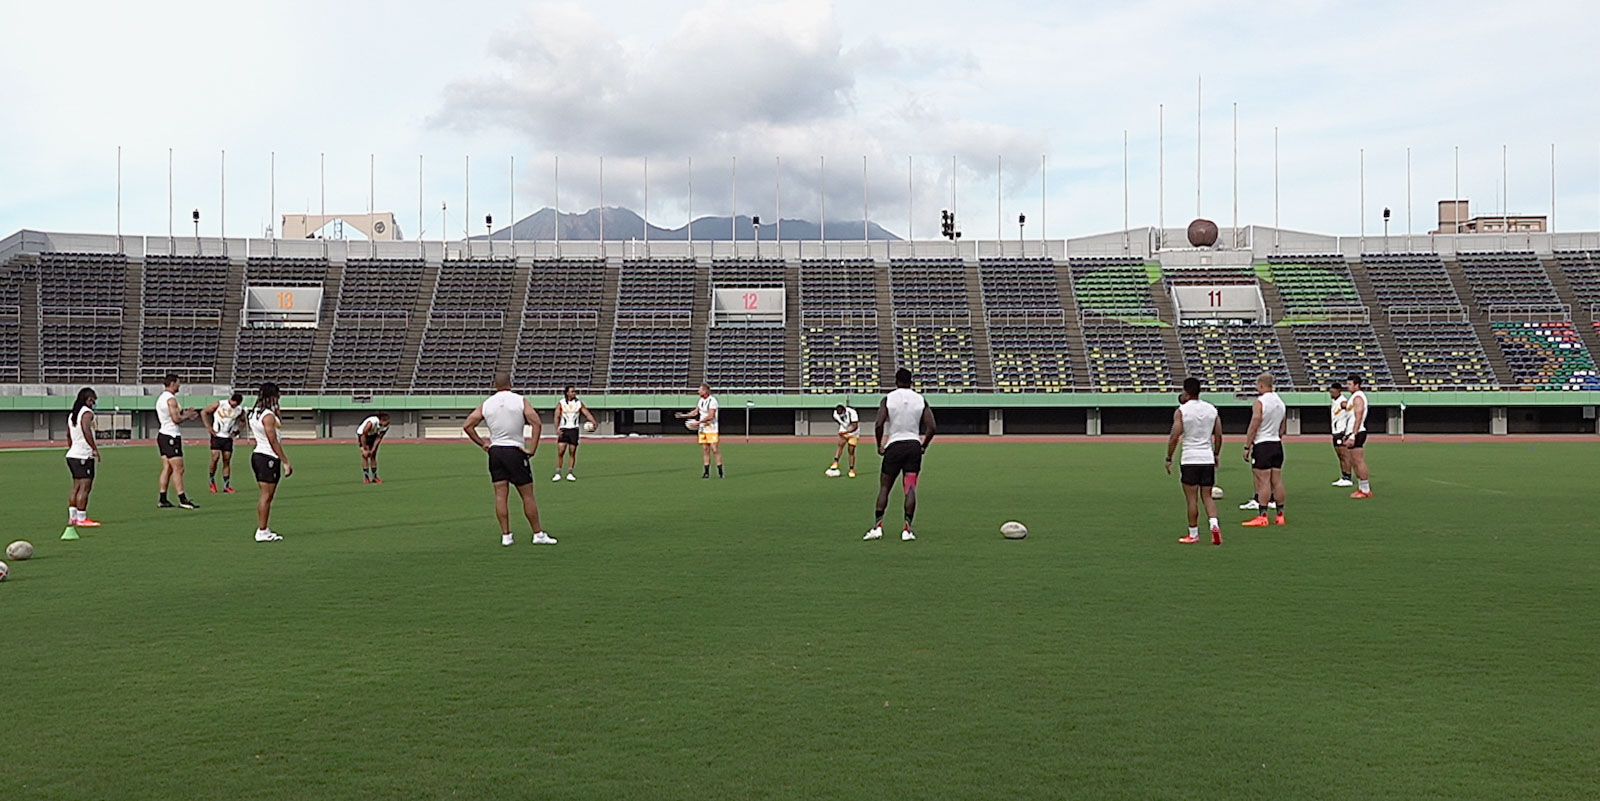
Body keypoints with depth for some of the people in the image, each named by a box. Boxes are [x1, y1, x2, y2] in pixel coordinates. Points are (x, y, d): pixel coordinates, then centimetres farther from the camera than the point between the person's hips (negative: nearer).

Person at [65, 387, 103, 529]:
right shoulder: (87, 412, -10)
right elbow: (86, 430, -26)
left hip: (72, 454, 10)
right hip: (84, 456, -9)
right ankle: (81, 519, -9)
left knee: (76, 487, 13)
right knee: (85, 487, -8)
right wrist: (95, 448, -26)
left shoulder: (71, 414, 18)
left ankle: (72, 517, 14)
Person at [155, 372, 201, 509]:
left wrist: (184, 412, 16)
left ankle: (162, 500, 8)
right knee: (178, 469, -8)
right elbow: (176, 419, -19)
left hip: (162, 435, 10)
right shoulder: (171, 399, -14)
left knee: (167, 469, 9)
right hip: (171, 436, -10)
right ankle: (182, 499, -9)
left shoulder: (161, 398, 16)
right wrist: (188, 416, -3)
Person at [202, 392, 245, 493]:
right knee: (215, 458, -14)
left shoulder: (239, 411, 1)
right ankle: (212, 481, 7)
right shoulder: (219, 404, -8)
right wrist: (208, 427, -8)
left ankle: (226, 486, 7)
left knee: (227, 461, 2)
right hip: (217, 436, -3)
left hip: (228, 438, 3)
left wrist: (236, 431, 5)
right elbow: (203, 412, -1)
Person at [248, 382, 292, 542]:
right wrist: (285, 462, -15)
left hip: (257, 455, 10)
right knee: (267, 496, -5)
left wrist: (276, 411, 13)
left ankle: (263, 529, 17)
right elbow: (274, 442, -18)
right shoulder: (268, 416, -16)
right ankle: (262, 532, -2)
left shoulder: (254, 414, 13)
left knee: (266, 496, 14)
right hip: (269, 458, -10)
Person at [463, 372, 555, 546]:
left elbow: (467, 426, 4)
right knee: (527, 495, 3)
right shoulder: (521, 401, -4)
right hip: (515, 451, -3)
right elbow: (536, 423, -13)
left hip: (495, 451, 3)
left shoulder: (485, 405, 5)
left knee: (500, 495, 6)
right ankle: (538, 534, 7)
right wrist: (533, 449, -9)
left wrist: (482, 443, 9)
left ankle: (506, 535, 6)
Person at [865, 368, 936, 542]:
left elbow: (878, 425, -12)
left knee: (884, 487, 7)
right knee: (910, 489, 2)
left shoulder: (888, 399, -3)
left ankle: (877, 526, 1)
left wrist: (879, 446, 1)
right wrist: (924, 446, 10)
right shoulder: (921, 400, 4)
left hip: (894, 445, -2)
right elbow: (932, 428, -2)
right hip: (914, 445, 2)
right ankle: (907, 529, -4)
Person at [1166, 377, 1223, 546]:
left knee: (1192, 498, 2)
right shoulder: (1212, 409, 8)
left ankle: (1193, 534, 7)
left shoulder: (1181, 411, -7)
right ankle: (1214, 524, -9)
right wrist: (1215, 455, 23)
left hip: (1190, 459, -4)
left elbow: (1174, 437, -10)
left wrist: (1169, 458, 0)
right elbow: (1219, 436, 10)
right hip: (1208, 459, 4)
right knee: (1207, 496, 12)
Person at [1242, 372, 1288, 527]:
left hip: (1262, 444, -8)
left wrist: (1247, 447, -11)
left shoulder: (1259, 402, -12)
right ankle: (1280, 514, 12)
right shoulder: (1280, 402, 12)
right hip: (1277, 444, 8)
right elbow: (1283, 428, 18)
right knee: (1277, 481, 9)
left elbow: (1253, 427, -15)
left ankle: (1263, 515, -7)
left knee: (1263, 481, -7)